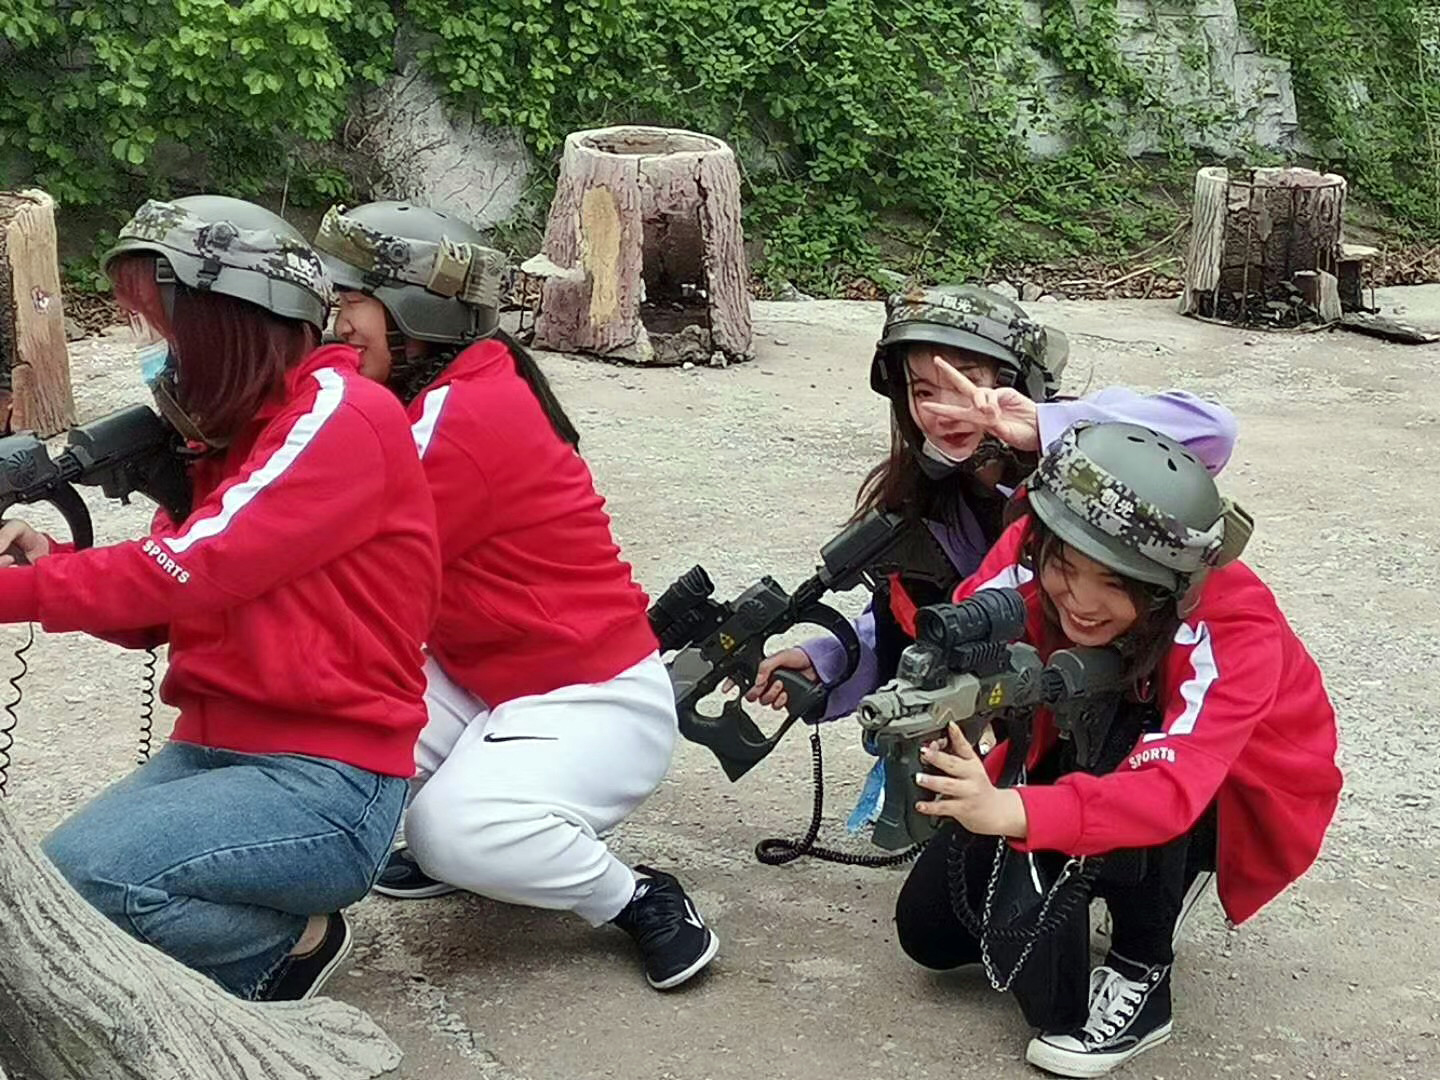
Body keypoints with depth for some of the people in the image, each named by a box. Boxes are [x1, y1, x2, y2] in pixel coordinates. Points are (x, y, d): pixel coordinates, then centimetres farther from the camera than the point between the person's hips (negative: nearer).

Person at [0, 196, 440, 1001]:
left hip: (330, 783, -8)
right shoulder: (228, 428, 15)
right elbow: (165, 611, 13)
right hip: (210, 754, 8)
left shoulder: (343, 417, -13)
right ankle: (262, 937, 9)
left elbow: (191, 570, -22)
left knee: (83, 876, -27)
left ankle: (290, 946, -2)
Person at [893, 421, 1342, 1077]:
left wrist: (1012, 811, -67)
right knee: (930, 927, -4)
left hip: (1235, 797, -4)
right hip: (1086, 751, 5)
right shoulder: (1034, 553, -26)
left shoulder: (1235, 635, -38)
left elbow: (1170, 789, -51)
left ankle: (1141, 975, -17)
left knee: (1121, 737, -39)